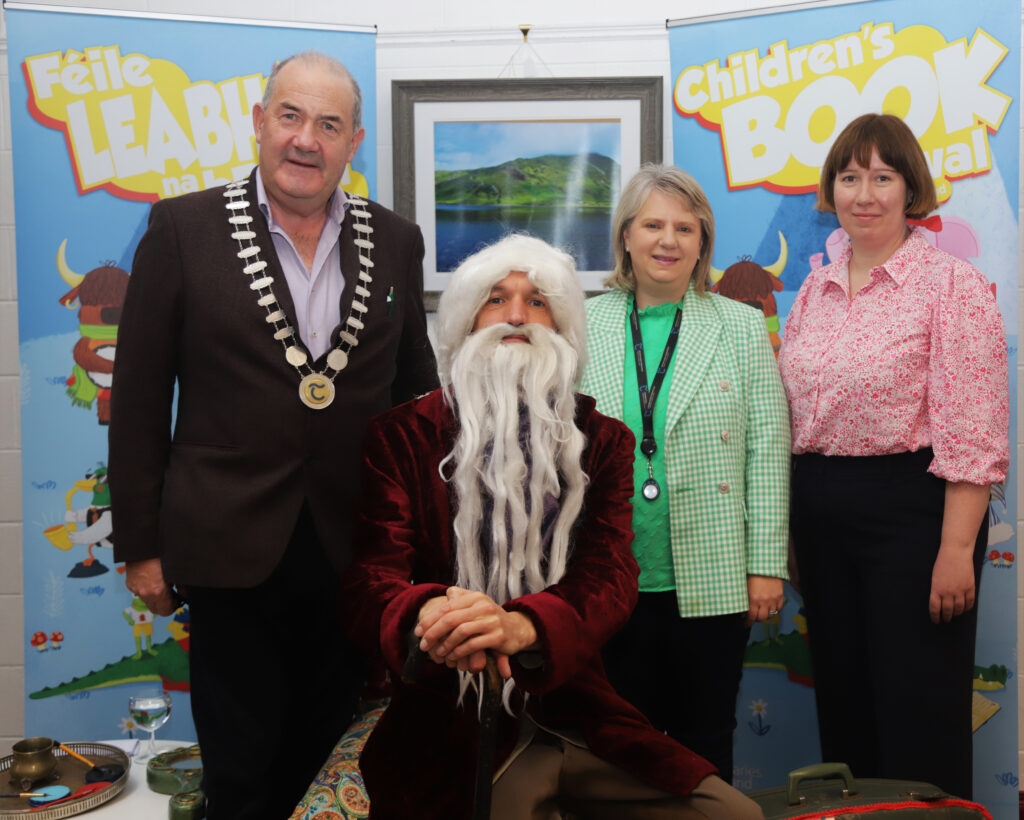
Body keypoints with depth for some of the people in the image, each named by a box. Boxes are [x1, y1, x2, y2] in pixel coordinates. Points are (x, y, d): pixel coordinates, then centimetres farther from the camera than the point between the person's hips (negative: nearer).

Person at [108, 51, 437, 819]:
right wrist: (140, 545, -2)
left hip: (355, 548, 3)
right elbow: (139, 396, -2)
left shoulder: (395, 241, 5)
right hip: (232, 547, -2)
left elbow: (416, 388, 12)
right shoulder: (183, 228, -3)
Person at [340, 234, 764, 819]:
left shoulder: (603, 440, 9)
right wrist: (428, 615, -33)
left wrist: (522, 625, -27)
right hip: (450, 727, -3)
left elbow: (611, 578, -4)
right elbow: (369, 576, -8)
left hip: (577, 719, 3)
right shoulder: (402, 435, 2)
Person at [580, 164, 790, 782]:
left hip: (712, 581, -1)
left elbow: (768, 451, 0)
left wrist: (766, 566, -4)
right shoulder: (583, 328, 5)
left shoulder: (742, 327, 3)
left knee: (705, 741, 11)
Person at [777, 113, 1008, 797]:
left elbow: (973, 436, -12)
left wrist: (957, 549, -18)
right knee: (842, 702, 16)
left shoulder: (952, 284, -7)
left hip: (911, 507, -6)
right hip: (821, 513, 6)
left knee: (919, 714, 3)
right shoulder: (814, 291, 11)